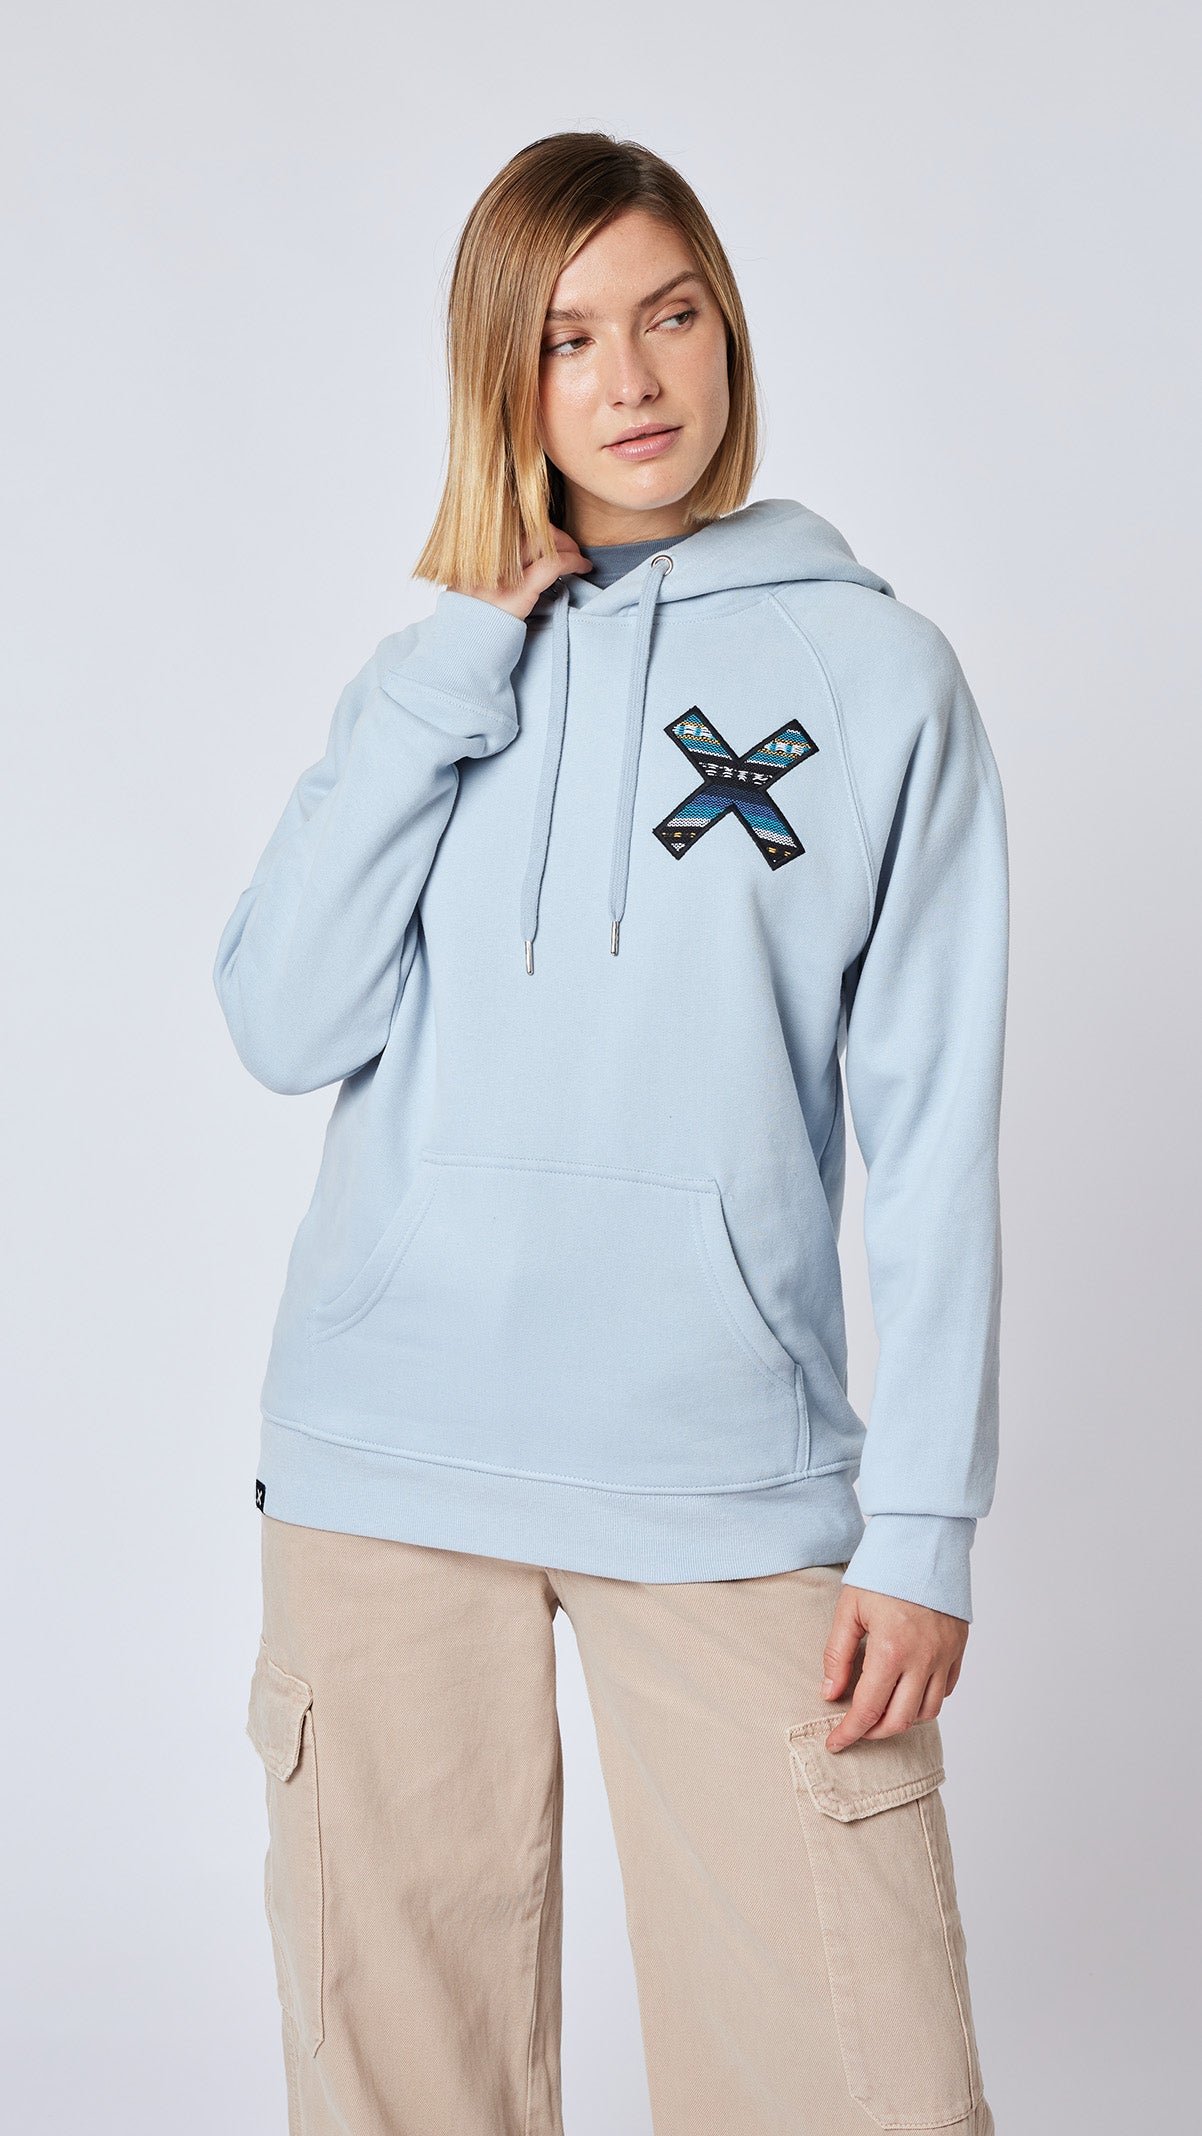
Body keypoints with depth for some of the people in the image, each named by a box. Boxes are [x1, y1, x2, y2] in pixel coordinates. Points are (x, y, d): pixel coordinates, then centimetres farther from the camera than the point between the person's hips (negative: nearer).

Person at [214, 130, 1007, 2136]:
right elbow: (286, 1026, -2)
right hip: (389, 1470, 2)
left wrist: (924, 1524, -6)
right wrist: (453, 675, -5)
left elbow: (932, 1132, -1)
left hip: (738, 1484, -2)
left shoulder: (876, 670, 2)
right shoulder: (439, 670, 11)